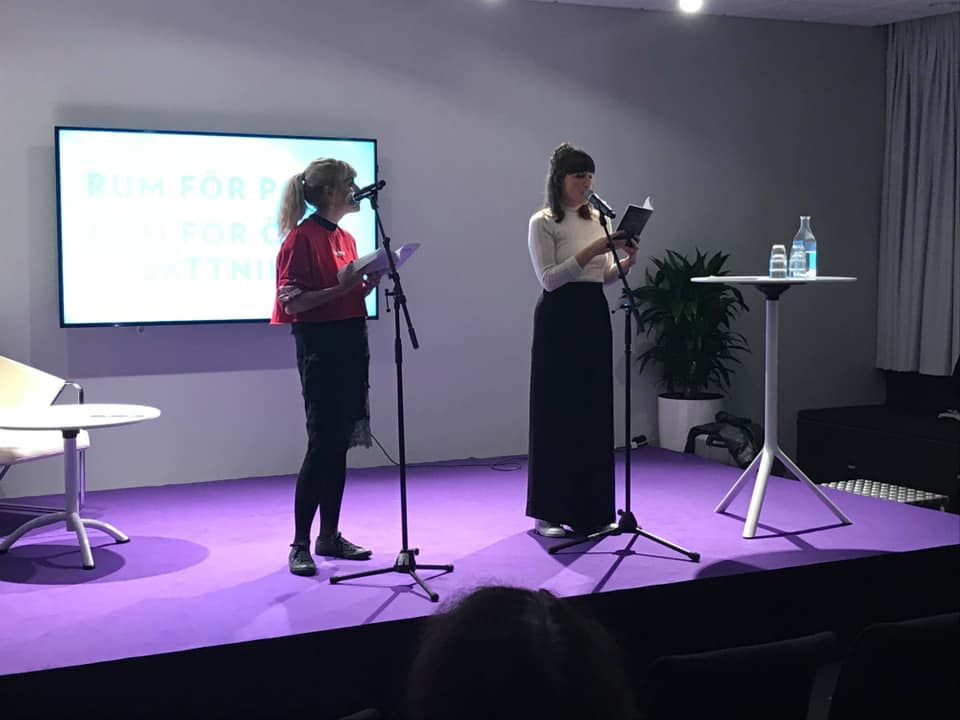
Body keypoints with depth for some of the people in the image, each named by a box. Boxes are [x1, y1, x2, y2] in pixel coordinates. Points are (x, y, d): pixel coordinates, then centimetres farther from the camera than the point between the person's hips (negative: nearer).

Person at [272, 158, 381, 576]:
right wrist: (340, 288, -24)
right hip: (319, 345, -8)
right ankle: (300, 545, 1)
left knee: (340, 443, 10)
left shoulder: (346, 238, 14)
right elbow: (292, 302, -15)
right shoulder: (302, 237, -11)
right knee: (321, 444, -7)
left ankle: (329, 536, 18)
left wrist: (368, 283, 2)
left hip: (351, 343, 8)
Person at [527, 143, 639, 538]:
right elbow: (549, 278, -15)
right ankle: (548, 513, 6)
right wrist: (592, 250, -23)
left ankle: (591, 509, 17)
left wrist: (625, 262, -6)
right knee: (555, 412, -3)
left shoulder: (597, 219, 13)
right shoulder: (542, 222, -7)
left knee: (595, 411, 8)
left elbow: (603, 276, 14)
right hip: (559, 317, -6)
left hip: (595, 315, 7)